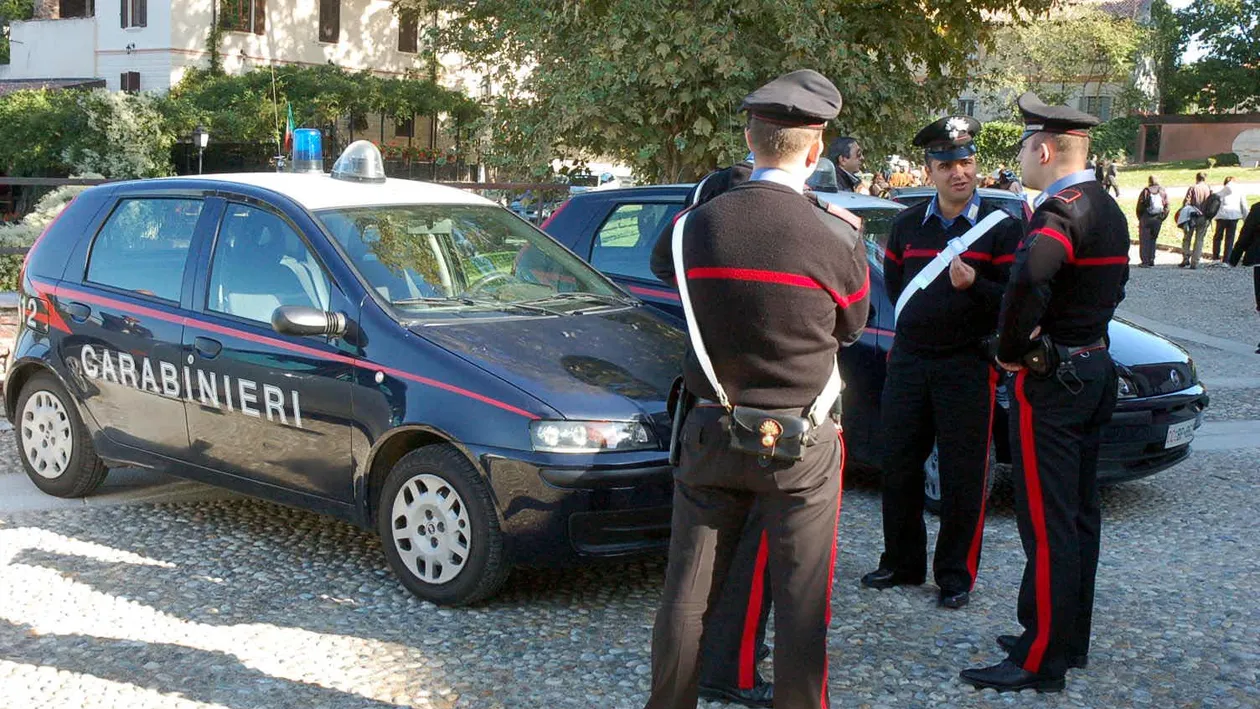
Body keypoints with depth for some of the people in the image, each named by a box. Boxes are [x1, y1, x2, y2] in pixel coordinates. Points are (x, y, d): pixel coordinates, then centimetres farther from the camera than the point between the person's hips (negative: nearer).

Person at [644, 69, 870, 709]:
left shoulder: (697, 225, -6)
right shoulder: (834, 240, -14)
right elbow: (851, 328, 2)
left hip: (710, 436, 3)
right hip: (800, 446, -3)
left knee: (686, 595, 13)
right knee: (801, 603, 8)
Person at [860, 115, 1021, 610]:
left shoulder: (1000, 227, -3)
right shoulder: (908, 224, 9)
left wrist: (974, 285, -24)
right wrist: (920, 321, 12)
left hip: (968, 364, -4)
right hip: (909, 360, 4)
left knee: (962, 476, 0)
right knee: (900, 466, 9)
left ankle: (955, 574, 13)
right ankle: (902, 563, 24)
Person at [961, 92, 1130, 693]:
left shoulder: (1062, 210, -19)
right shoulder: (1106, 209, 13)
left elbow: (1029, 277, -39)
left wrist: (1011, 349, -24)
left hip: (1050, 380, -10)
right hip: (1093, 367, 10)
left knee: (1047, 524, -5)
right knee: (1078, 514, 16)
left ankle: (1040, 661, 1)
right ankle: (1071, 640, 28)